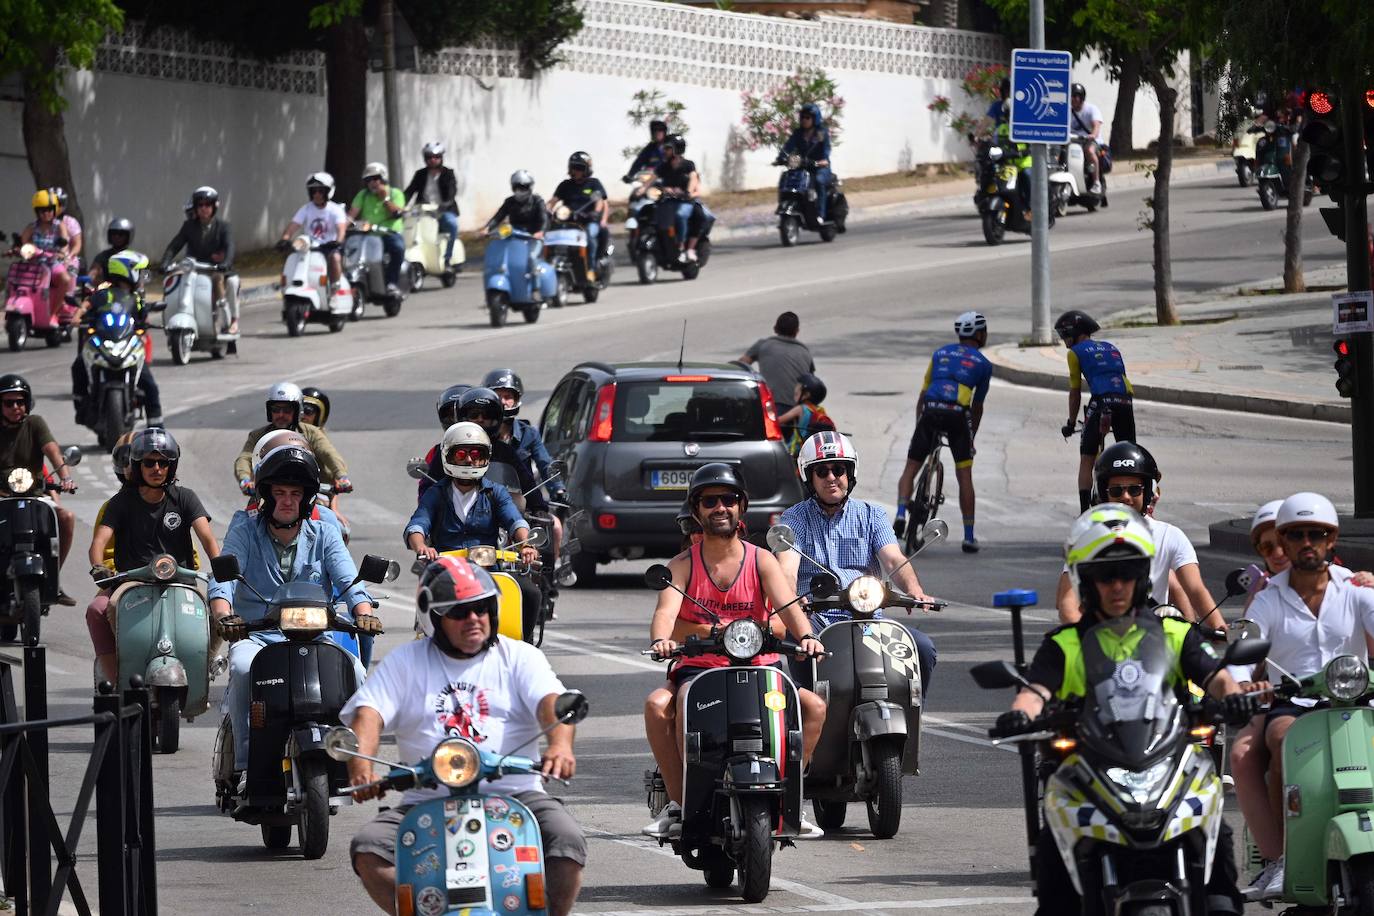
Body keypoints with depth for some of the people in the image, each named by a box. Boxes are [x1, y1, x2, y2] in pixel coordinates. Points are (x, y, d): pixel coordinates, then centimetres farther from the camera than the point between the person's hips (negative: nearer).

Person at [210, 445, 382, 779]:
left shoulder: (323, 535, 11)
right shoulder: (245, 532, 6)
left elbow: (349, 581, -3)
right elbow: (222, 578, -10)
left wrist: (363, 613, -26)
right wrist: (223, 616, -33)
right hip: (257, 637, -1)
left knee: (356, 674, -26)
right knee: (243, 668, -35)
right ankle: (246, 762, -26)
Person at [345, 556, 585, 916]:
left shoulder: (520, 657, 12)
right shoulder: (406, 661, 13)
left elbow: (551, 701, -6)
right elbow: (368, 712, 0)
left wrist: (559, 745, -31)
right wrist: (361, 768, -23)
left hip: (514, 794, -1)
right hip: (427, 802, 1)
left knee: (567, 842, -28)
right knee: (368, 848, -24)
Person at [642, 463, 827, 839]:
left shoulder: (761, 561, 5)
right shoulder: (684, 564, 3)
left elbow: (787, 606, -12)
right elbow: (666, 611, -14)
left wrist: (805, 636, -34)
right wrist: (661, 639, -38)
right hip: (696, 668, -1)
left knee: (814, 706, -22)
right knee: (658, 704, -32)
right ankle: (679, 802, -22)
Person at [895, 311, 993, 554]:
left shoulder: (940, 353, 23)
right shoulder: (982, 364, 15)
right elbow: (977, 406, 19)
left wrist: (919, 425, 29)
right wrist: (971, 437, 30)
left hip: (930, 411, 2)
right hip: (958, 415, -2)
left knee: (911, 468, 11)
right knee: (964, 476, 7)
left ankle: (900, 516, -11)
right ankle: (969, 537, 9)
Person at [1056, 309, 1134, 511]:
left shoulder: (1075, 352, 12)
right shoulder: (1111, 348, 28)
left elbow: (1075, 392, 13)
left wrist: (1071, 423, 23)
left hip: (1101, 401, -5)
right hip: (1126, 402, 5)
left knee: (1086, 461, 3)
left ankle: (1085, 512, -5)